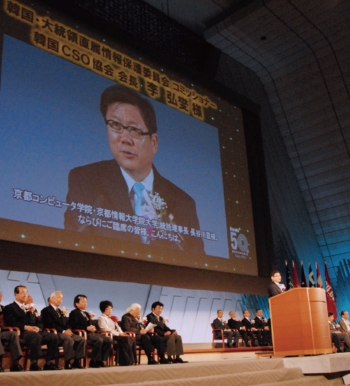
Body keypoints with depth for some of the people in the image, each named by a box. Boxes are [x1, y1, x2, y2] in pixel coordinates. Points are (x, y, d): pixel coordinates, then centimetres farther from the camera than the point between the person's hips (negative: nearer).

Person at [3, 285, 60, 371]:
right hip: (21, 332, -6)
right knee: (36, 336, -39)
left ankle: (49, 363, -16)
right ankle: (34, 364, -35)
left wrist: (38, 327, -3)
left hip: (35, 331, 7)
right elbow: (11, 322, -7)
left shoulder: (30, 308, 32)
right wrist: (26, 327, -20)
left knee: (54, 336, -19)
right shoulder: (9, 308, 11)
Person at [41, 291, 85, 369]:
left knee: (81, 339, -15)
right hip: (54, 333, -8)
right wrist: (63, 331, -20)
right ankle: (68, 363, -33)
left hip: (65, 333, 8)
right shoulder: (46, 310, 2)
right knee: (69, 339, -37)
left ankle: (76, 361, -15)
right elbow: (50, 324, -12)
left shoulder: (61, 311, 28)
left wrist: (68, 330, -4)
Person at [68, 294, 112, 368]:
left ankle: (103, 361, -11)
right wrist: (87, 328, -17)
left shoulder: (87, 314, 30)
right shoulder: (74, 313, 2)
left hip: (91, 333, 9)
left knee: (108, 340, -13)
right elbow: (74, 326, -12)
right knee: (99, 340, -33)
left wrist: (93, 327, 4)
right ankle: (95, 362, -22)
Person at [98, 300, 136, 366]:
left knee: (131, 338, -18)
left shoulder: (111, 318, 27)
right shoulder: (101, 318, -1)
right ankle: (127, 361, -24)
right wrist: (119, 334, -18)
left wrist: (122, 333, -2)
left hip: (116, 335, 8)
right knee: (126, 339, -30)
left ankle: (132, 360, -20)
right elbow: (106, 329, -14)